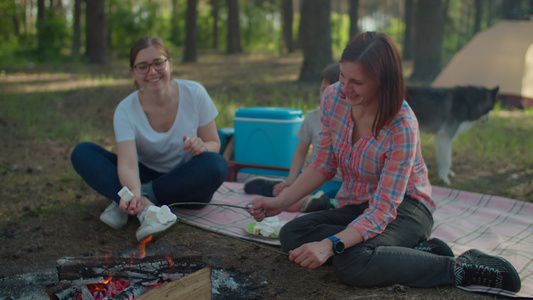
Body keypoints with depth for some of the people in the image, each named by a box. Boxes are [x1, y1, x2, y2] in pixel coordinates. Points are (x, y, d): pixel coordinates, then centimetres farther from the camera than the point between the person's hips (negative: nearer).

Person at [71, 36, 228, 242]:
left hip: (187, 185, 0)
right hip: (146, 177, 1)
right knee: (82, 152, -17)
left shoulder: (194, 93, -11)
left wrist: (202, 147, -28)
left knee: (216, 165, -35)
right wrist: (133, 191, -49)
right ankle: (145, 207, -38)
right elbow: (127, 163, -26)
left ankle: (123, 204, -27)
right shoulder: (126, 110, -13)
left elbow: (214, 145, -3)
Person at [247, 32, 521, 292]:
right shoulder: (333, 98, -10)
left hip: (402, 207, -7)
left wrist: (331, 244, -43)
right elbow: (323, 165, 2)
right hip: (356, 207, 7)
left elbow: (383, 210, -29)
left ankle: (461, 269, -19)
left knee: (351, 263, -36)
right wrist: (281, 202, -10)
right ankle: (410, 250, -17)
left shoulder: (402, 127, -27)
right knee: (290, 235, -20)